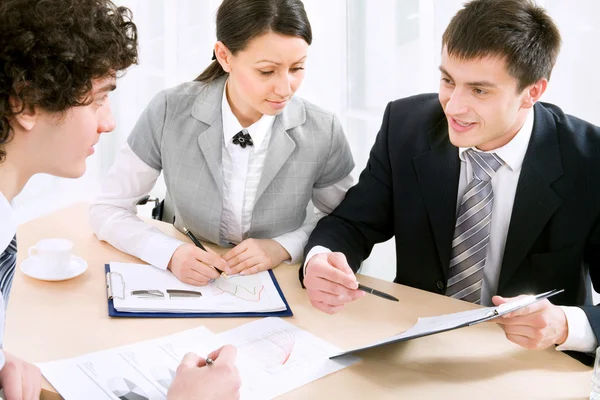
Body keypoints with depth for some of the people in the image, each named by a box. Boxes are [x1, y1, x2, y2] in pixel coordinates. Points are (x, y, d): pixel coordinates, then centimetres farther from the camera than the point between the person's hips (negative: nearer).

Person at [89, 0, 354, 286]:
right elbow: (107, 211, -7)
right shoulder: (169, 114, -15)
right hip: (190, 286, 0)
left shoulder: (323, 132, -13)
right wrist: (170, 253, -24)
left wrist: (284, 247, -14)